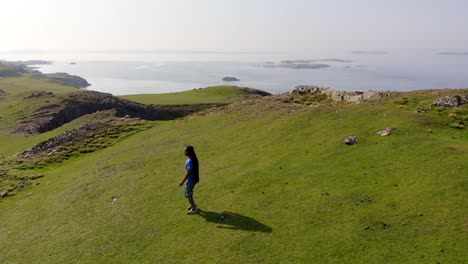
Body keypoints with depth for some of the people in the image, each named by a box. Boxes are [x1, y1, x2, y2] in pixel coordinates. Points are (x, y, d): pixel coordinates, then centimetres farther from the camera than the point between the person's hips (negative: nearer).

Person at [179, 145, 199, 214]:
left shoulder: (190, 161, -29)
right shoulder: (194, 158, 0)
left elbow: (188, 173, -27)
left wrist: (182, 181, -19)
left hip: (190, 180, -9)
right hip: (194, 179, 9)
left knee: (188, 195, 8)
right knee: (187, 191, 26)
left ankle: (194, 209, 20)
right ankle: (193, 205, 40)